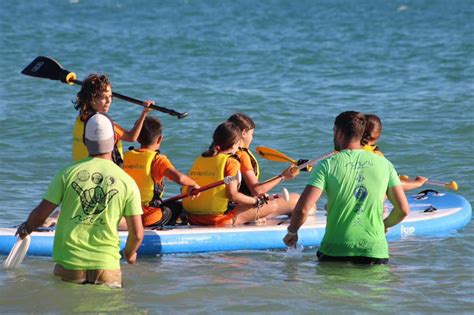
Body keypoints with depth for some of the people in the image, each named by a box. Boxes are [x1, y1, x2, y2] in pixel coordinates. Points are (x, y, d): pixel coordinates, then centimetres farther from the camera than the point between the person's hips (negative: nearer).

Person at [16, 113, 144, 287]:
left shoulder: (68, 173, 0)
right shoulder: (127, 182, 2)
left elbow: (40, 215, 3)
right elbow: (137, 234, 4)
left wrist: (26, 228, 26)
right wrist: (129, 253, 26)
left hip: (69, 262, 0)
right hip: (107, 265, 0)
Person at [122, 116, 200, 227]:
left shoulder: (127, 157, 3)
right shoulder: (158, 159, -13)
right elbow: (178, 178, -26)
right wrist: (194, 185, -6)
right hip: (150, 219, -5)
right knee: (179, 207, 22)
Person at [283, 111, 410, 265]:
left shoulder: (327, 165, -2)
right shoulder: (384, 164, 6)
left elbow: (302, 209, -10)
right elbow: (403, 210, 7)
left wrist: (292, 232, 10)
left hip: (334, 253, -2)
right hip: (375, 250, 2)